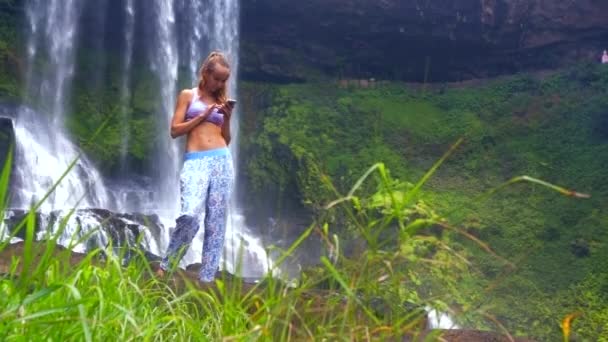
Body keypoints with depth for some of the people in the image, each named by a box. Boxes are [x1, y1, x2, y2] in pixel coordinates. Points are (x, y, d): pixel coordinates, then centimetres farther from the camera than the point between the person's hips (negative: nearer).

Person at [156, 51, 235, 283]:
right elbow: (175, 130, 1)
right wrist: (203, 115, -4)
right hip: (195, 162, -4)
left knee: (216, 222, 0)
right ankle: (165, 266, -4)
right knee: (190, 215, -23)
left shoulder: (222, 102, 20)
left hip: (222, 161, 4)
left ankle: (207, 278, 4)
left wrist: (227, 118, 4)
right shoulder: (188, 95, 10)